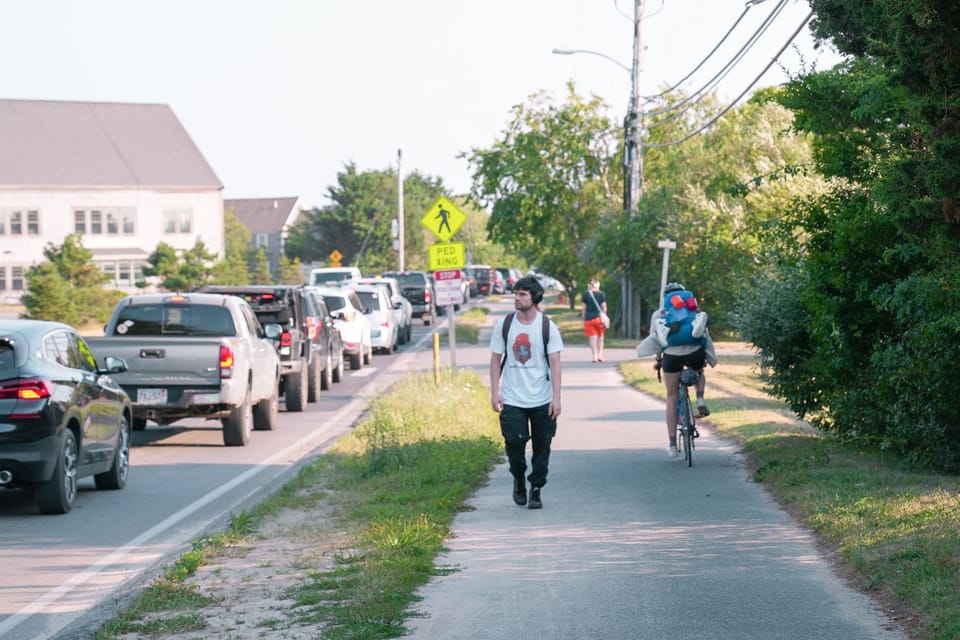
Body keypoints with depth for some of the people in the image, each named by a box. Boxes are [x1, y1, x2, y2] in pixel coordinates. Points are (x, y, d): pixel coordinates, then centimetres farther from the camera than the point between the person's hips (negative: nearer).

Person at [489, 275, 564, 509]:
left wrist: (556, 397, -11)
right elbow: (496, 359, 6)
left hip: (542, 400, 0)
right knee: (514, 443, -5)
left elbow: (555, 363, -4)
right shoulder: (504, 324, 1)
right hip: (512, 400, 1)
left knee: (541, 446, 2)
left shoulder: (547, 326, -3)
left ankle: (536, 490, 15)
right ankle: (519, 481, 21)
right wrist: (494, 392, -1)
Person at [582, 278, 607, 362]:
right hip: (599, 317, 0)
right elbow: (604, 307, -2)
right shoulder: (601, 294, -3)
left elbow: (584, 308, 0)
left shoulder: (586, 294, -2)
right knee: (600, 337, 14)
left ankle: (595, 357, -3)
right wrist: (604, 318, 7)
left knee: (592, 338, 2)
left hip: (589, 318, 0)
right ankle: (600, 355, 12)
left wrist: (584, 319, 7)